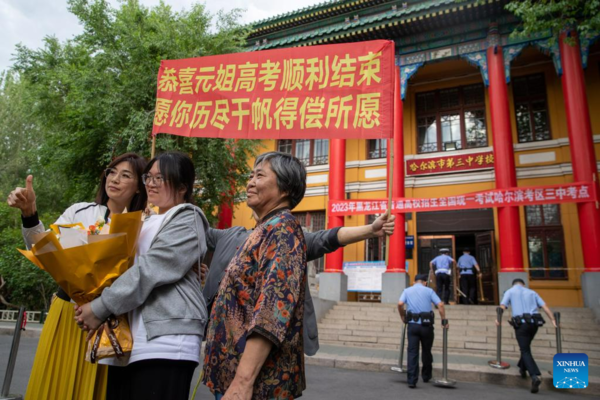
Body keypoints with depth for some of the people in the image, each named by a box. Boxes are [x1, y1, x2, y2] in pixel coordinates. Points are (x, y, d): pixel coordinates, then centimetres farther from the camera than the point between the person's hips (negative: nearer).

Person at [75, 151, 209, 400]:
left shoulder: (187, 220, -5)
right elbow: (124, 266, 24)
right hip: (126, 341, 9)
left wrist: (100, 307, -12)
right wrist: (92, 299, 6)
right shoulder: (150, 222, 23)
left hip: (164, 342, -8)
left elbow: (149, 270, -15)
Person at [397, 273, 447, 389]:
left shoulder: (407, 291, 9)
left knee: (412, 353, 2)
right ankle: (426, 376, 32)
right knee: (426, 352, 18)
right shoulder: (429, 291, 6)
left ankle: (412, 381, -4)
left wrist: (403, 317, 6)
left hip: (412, 325, 0)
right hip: (426, 325, 0)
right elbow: (440, 305, -5)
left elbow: (400, 304, -7)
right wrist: (444, 321, -1)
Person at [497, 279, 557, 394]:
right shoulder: (532, 292, 20)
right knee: (526, 346, 27)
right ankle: (523, 368, 33)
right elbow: (545, 307, 6)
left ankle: (535, 376, -20)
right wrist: (553, 320, 1)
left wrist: (498, 319, -11)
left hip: (521, 324, -4)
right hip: (534, 323, 4)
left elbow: (502, 307, -5)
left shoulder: (510, 291, 12)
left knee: (526, 351, -2)